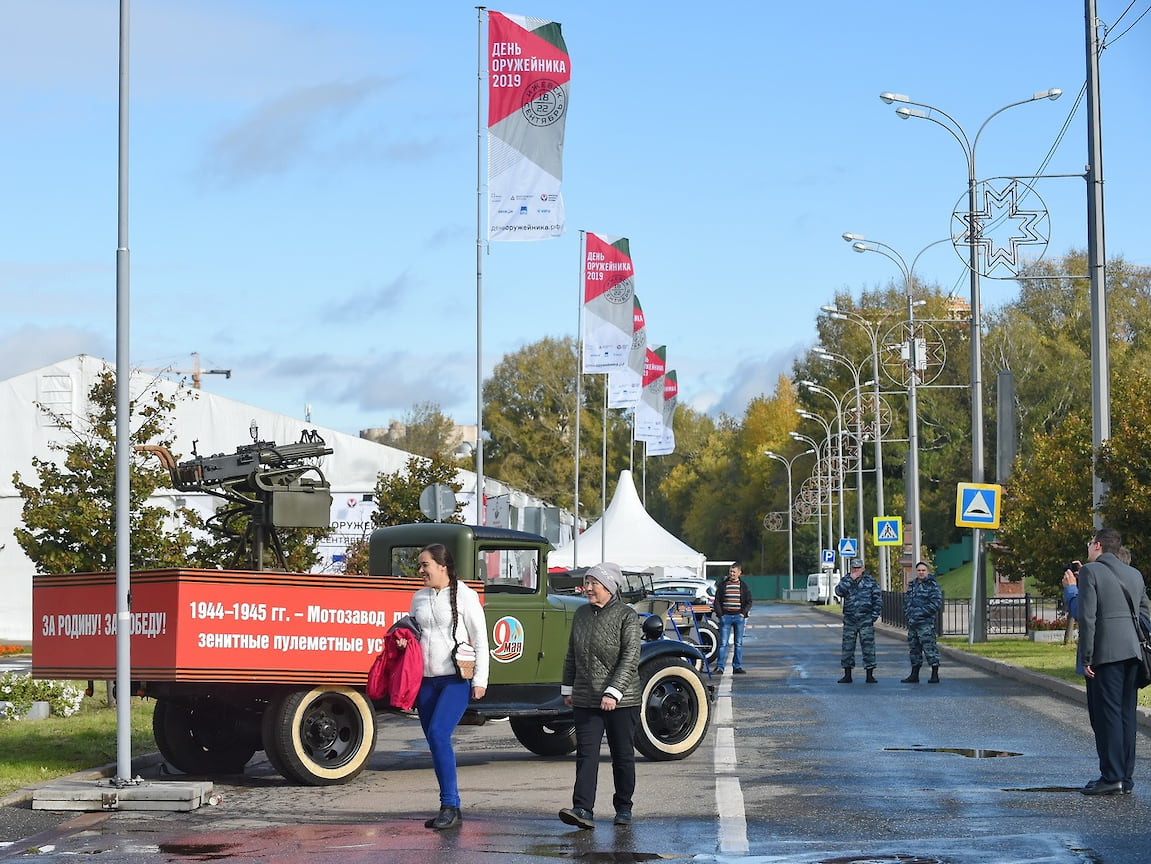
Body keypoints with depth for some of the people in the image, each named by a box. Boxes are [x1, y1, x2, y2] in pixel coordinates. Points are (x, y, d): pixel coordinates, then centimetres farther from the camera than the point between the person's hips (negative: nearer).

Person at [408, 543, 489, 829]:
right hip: (425, 679, 6)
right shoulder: (419, 598, 13)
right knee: (435, 741, 6)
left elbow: (480, 641, -3)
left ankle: (450, 806, -15)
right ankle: (450, 808, 14)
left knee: (438, 734, -20)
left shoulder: (465, 596, -3)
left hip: (456, 679, -6)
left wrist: (480, 680, -7)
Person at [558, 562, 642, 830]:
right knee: (586, 754, -6)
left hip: (621, 700, -4)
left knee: (622, 755, 6)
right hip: (585, 699, 4)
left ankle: (624, 808, 20)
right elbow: (572, 655, 20)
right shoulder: (581, 614, 10)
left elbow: (630, 658, -15)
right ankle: (583, 810, -14)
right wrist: (567, 687, 18)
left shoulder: (626, 616, -8)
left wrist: (613, 692, -22)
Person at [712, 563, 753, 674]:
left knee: (739, 643, 4)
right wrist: (720, 614, -4)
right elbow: (717, 601, 7)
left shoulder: (743, 586, 7)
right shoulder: (723, 585, 6)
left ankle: (737, 666, 9)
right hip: (726, 617, -1)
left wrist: (743, 613, -6)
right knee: (723, 643, -5)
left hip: (739, 617, 1)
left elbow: (749, 602, 8)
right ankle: (719, 667, -6)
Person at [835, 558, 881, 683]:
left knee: (868, 647, -4)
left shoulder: (870, 580, 5)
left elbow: (878, 598, 5)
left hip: (866, 619, -2)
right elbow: (839, 592, -11)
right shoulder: (845, 580, 8)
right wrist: (850, 579, -14)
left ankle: (870, 675, 1)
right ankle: (847, 675, 11)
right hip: (849, 619, 2)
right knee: (847, 647, 4)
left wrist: (875, 615, -4)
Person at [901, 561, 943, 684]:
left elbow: (936, 604, -12)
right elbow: (906, 601, 24)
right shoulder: (912, 585, 18)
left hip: (926, 622, -7)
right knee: (914, 648, 11)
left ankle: (935, 675, -7)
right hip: (912, 623, 7)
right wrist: (907, 615, 8)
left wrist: (921, 613, -16)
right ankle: (914, 675, 18)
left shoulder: (933, 585, -4)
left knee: (929, 646, -10)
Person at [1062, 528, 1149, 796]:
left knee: (1106, 714, -4)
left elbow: (1085, 615, -14)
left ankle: (1112, 777, -6)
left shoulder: (1090, 572, -6)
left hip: (1105, 653, -7)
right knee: (1126, 714, 9)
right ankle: (1126, 778, 11)